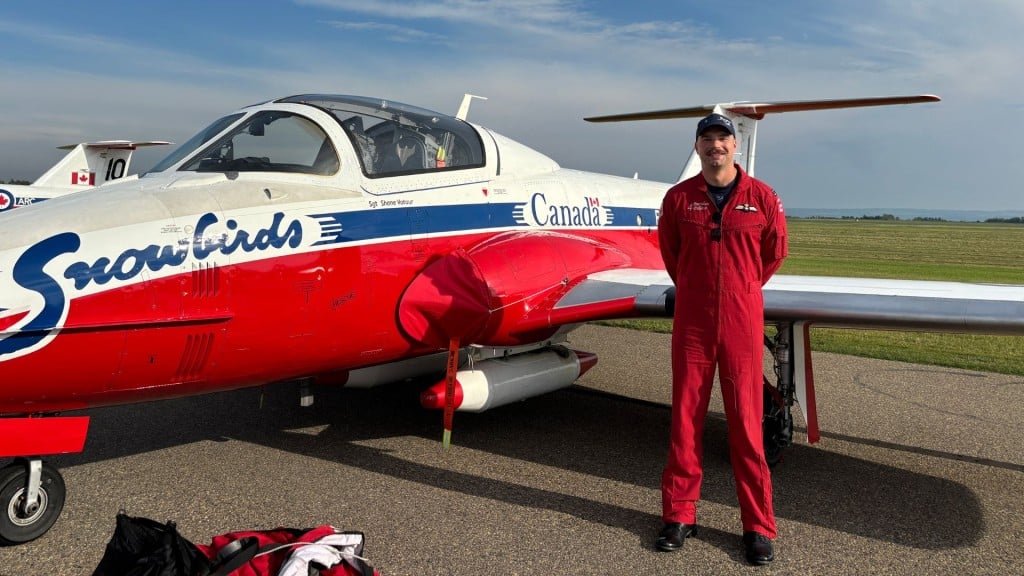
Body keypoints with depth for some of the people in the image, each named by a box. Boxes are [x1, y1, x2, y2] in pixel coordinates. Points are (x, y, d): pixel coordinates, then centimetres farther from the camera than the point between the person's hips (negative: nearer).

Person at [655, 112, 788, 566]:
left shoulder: (761, 197, -1)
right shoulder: (678, 198, 1)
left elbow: (775, 251, 13)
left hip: (742, 321, -1)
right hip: (691, 321, 1)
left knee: (746, 422, 3)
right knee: (685, 418, 6)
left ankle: (758, 526, 14)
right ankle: (679, 515, 19)